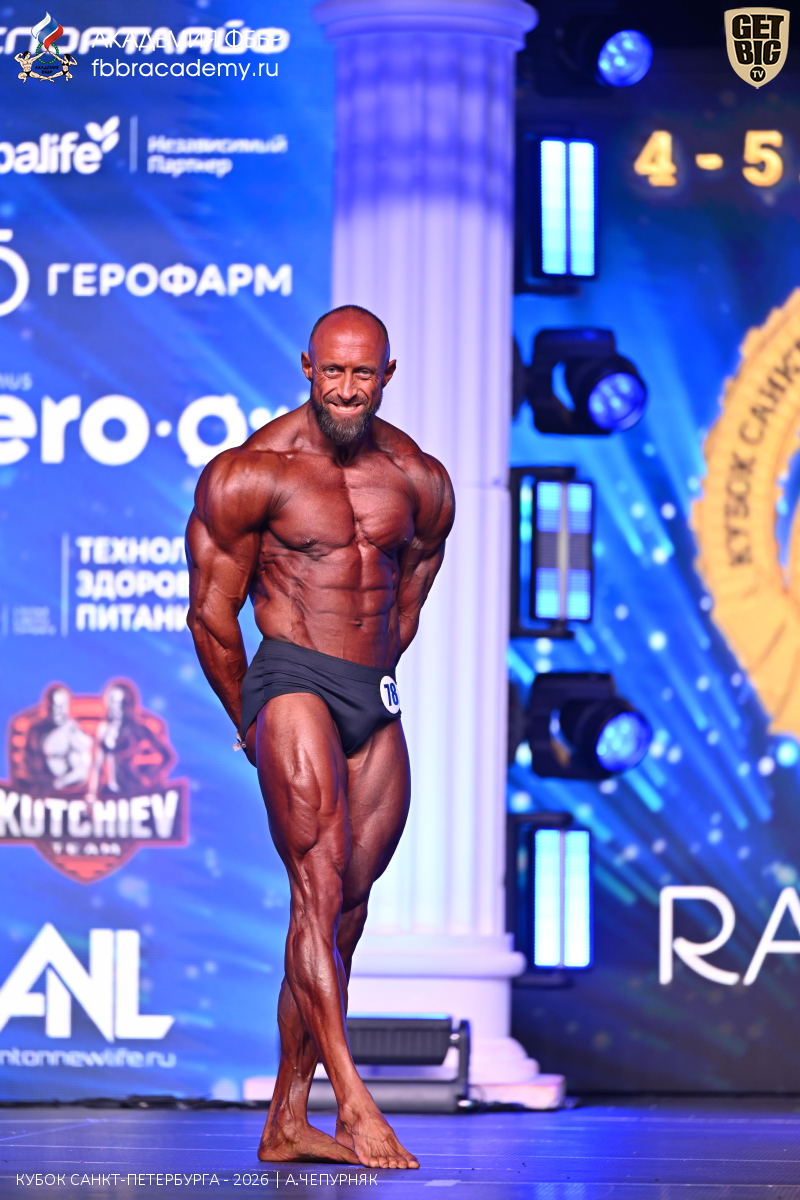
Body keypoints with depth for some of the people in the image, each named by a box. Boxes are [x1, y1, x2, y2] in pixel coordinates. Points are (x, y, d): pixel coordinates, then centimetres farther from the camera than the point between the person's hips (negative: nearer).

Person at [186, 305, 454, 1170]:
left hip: (375, 702, 5)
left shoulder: (421, 483, 9)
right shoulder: (249, 474, -5)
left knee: (343, 910, 4)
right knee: (319, 891, -18)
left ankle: (286, 1124, 10)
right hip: (291, 682, -5)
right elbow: (211, 616, 1)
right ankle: (353, 1100, -24)